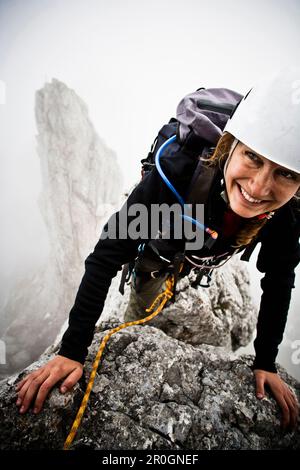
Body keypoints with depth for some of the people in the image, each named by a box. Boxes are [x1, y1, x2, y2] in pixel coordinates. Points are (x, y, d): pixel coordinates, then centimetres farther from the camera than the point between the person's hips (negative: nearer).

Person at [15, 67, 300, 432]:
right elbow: (107, 254, -41)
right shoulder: (179, 167, -47)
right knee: (140, 306, 18)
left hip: (203, 255, 3)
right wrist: (72, 350, -38)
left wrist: (265, 363, -14)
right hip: (160, 243, -3)